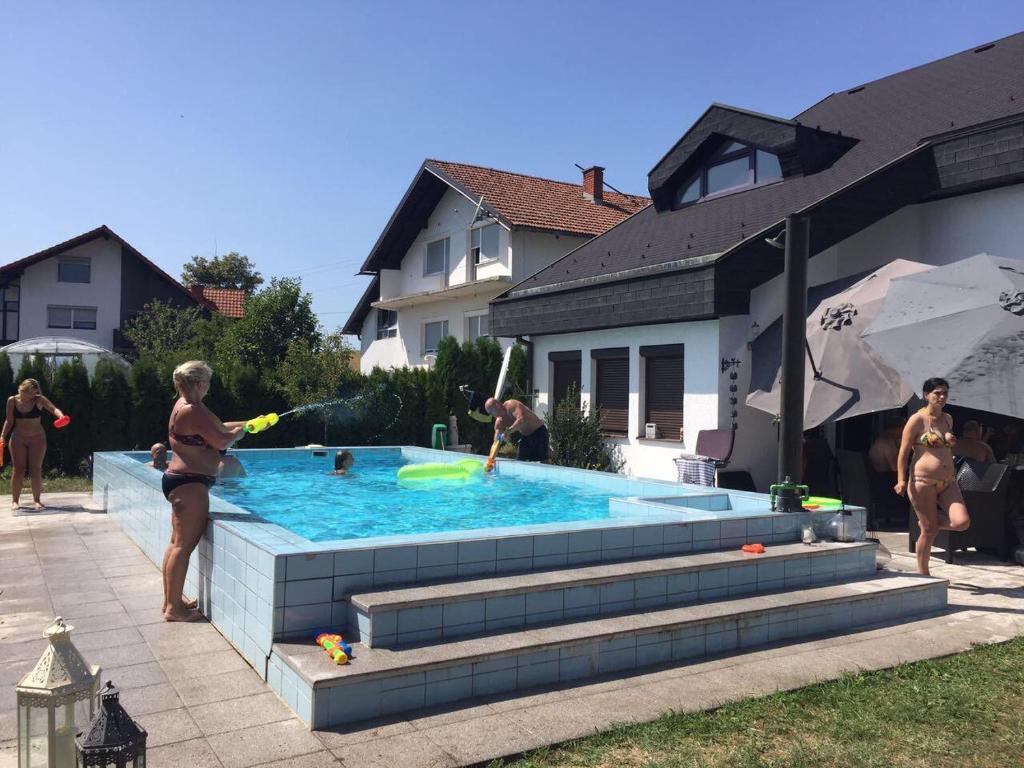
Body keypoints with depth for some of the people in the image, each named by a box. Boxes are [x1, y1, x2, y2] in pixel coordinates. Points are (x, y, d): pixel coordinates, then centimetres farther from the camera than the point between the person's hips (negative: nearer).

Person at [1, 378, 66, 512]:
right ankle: (15, 500, 10)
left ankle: (36, 500, 7)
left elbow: (53, 408, -22)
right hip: (18, 439, 1)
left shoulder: (39, 400, -7)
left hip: (37, 439, -1)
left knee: (36, 470, 0)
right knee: (18, 470, 1)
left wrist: (61, 416, -43)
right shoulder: (12, 401, -2)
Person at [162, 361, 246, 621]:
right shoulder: (192, 410, -19)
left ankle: (171, 600, 26)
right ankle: (174, 607, 1)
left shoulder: (187, 406, 14)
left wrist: (247, 424, 20)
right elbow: (221, 441, -20)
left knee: (177, 542, 16)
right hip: (190, 484, -11)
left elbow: (218, 427, 21)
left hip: (181, 481, 11)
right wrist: (239, 432, 0)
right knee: (184, 545, -5)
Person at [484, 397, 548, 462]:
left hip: (538, 432, -8)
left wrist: (509, 430, -44)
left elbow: (522, 420, -40)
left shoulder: (511, 405, -23)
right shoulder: (500, 421, 0)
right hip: (525, 436, 8)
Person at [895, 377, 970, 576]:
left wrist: (951, 440, 13)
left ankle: (929, 522, 18)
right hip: (923, 482, -6)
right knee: (929, 532, 0)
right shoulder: (917, 420, -7)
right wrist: (901, 480, -15)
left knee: (962, 522, -14)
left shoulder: (948, 419, 13)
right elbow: (904, 452, -9)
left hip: (948, 482, 6)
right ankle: (923, 574, 18)